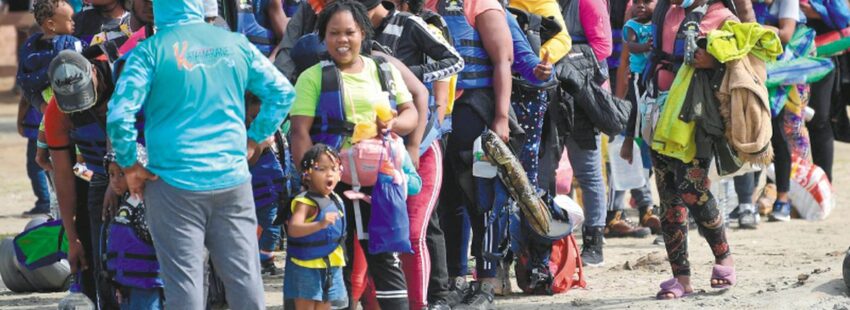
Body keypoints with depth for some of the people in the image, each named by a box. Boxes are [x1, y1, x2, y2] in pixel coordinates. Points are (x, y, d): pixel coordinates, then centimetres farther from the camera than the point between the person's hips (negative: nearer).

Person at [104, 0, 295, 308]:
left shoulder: (150, 51, -7)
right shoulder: (236, 44, 5)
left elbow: (119, 115, -14)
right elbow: (282, 92, 12)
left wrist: (129, 166, -1)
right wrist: (252, 141, 16)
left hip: (175, 182, -3)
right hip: (233, 178, 3)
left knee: (184, 283, 0)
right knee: (245, 278, 8)